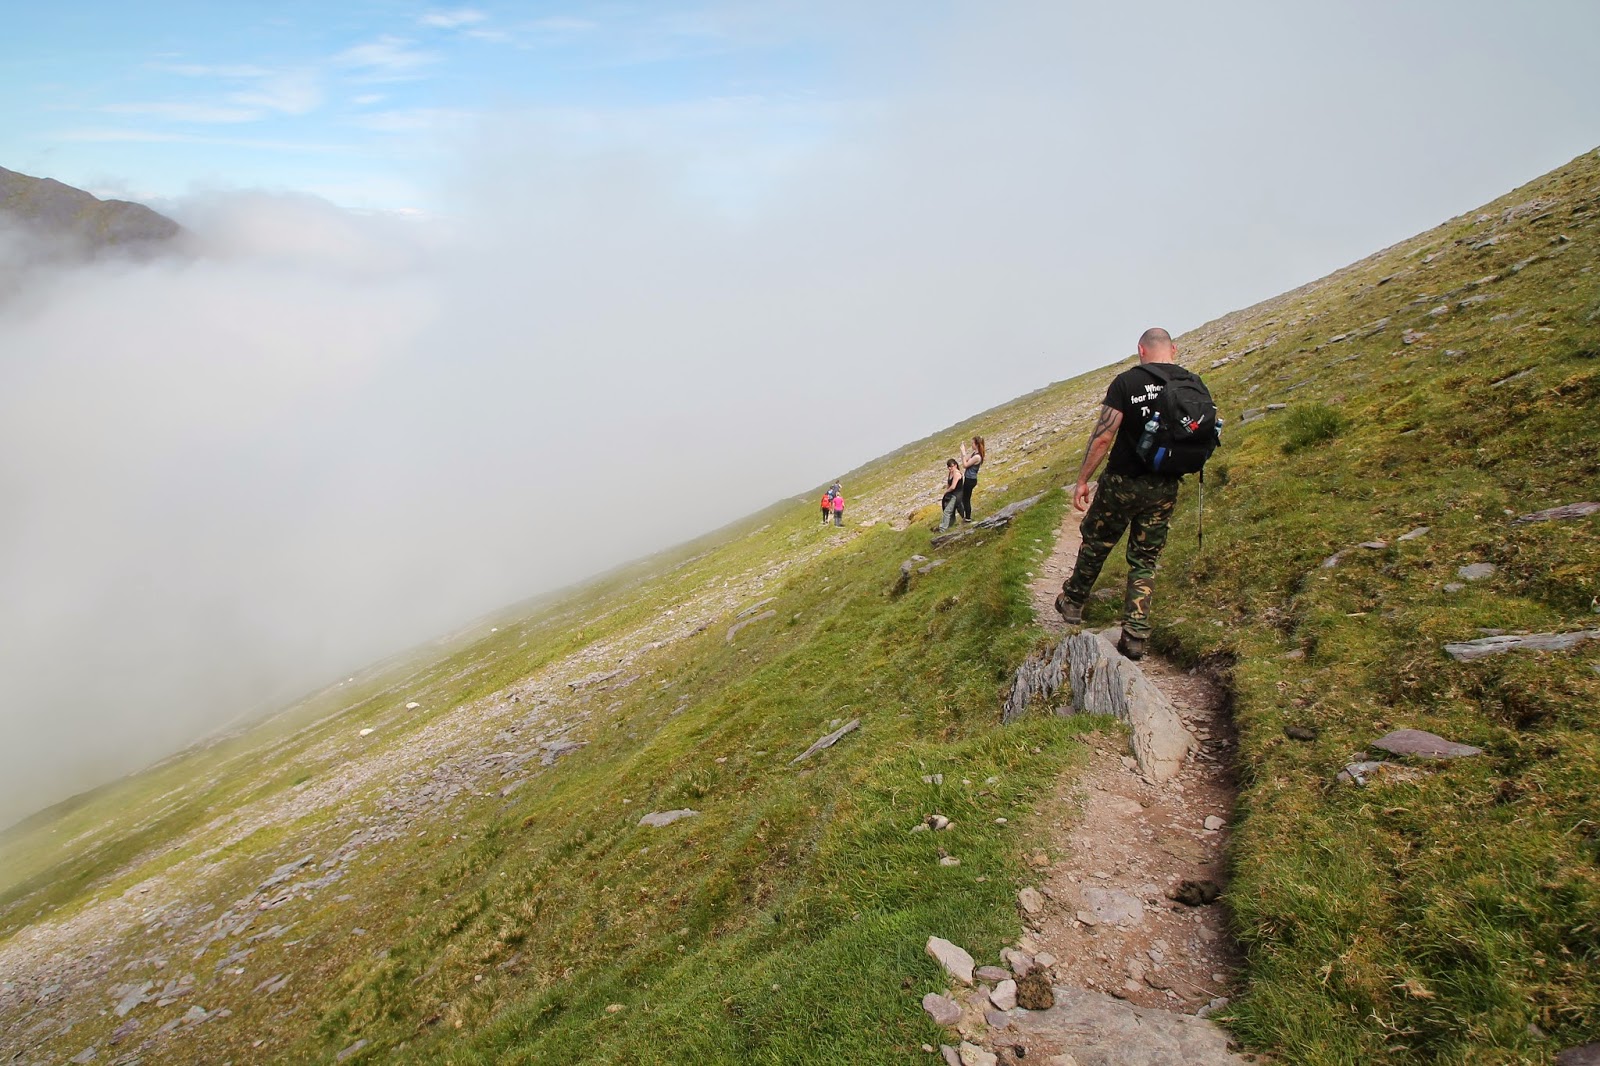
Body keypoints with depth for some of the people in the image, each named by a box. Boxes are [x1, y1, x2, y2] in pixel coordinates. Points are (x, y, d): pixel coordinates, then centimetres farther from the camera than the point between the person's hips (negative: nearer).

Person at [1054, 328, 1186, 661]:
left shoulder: (1127, 381, -11)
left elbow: (1103, 436, -15)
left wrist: (1082, 479, -9)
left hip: (1122, 482, -3)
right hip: (1164, 488, 3)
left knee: (1095, 545, 17)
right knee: (1145, 561, 12)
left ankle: (1073, 603, 34)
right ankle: (1135, 636, 10)